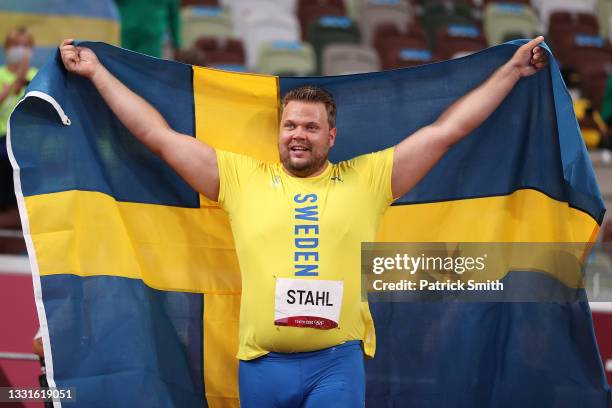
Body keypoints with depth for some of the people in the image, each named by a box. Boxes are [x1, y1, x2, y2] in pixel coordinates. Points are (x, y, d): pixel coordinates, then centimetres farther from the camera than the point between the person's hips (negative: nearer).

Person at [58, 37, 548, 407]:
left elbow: (449, 128, 9)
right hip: (262, 362, 2)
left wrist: (513, 70, 9)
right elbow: (158, 135, 10)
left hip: (338, 360, -1)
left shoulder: (367, 179, 8)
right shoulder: (242, 178, 9)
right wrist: (96, 71, 10)